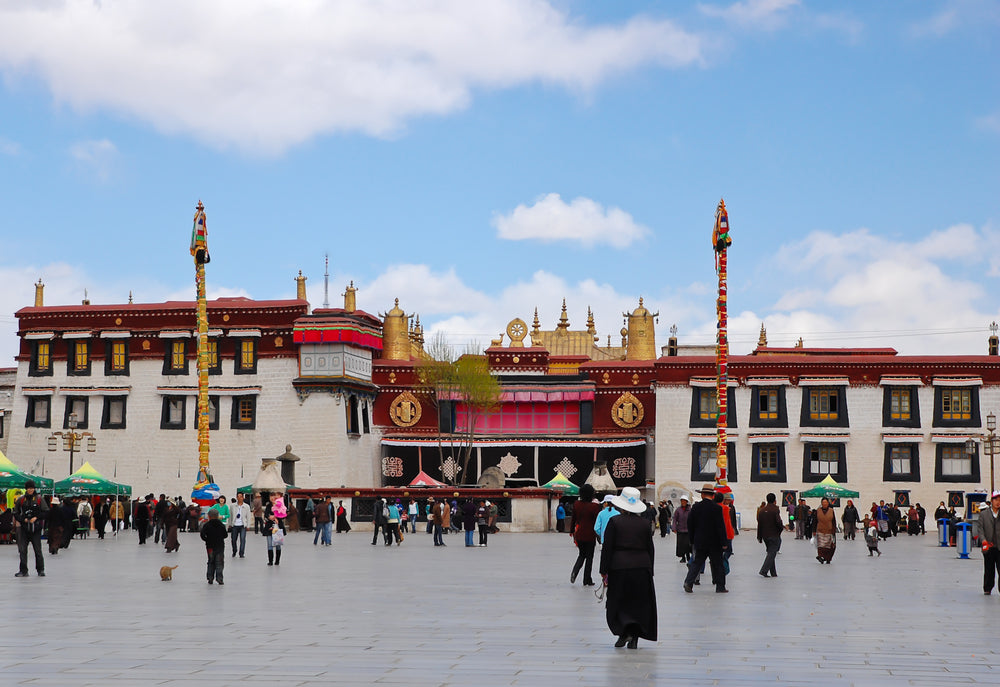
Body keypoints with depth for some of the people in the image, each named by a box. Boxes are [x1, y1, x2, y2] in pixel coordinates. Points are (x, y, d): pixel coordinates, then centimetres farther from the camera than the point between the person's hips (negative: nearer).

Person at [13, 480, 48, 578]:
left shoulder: (39, 499, 2)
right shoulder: (21, 499, 5)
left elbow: (46, 512, 1)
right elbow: (16, 513, 8)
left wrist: (36, 517, -11)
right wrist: (23, 519, -8)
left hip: (36, 528, -2)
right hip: (24, 528, 2)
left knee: (38, 549, -2)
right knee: (22, 549, -2)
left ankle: (40, 570, 8)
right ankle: (23, 570, 5)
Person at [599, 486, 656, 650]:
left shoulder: (614, 522, -7)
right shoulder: (645, 523, 2)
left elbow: (607, 548, -7)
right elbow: (650, 549, 7)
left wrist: (604, 571, -1)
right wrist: (649, 571, 15)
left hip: (619, 567, -3)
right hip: (642, 567, 3)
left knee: (618, 602, 8)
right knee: (639, 604, 9)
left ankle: (624, 630, -11)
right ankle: (634, 639, 8)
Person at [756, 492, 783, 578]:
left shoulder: (761, 510, 8)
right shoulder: (776, 509, -11)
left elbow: (759, 524, 9)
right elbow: (778, 522, -20)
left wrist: (759, 537, 13)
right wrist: (782, 527, 2)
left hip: (765, 535, 6)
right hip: (774, 535, -6)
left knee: (770, 553, 15)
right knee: (772, 553, -4)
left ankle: (773, 573, 15)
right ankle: (763, 571, -14)